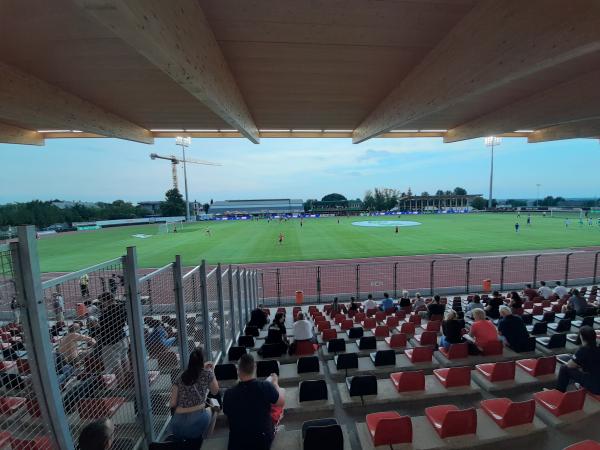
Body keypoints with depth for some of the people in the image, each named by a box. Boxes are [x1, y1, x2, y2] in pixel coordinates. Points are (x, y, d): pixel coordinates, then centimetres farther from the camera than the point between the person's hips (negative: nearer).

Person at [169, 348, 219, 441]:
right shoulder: (207, 374, -2)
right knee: (211, 410, 29)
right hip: (197, 422, -3)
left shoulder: (180, 378, 6)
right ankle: (203, 439, 28)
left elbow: (172, 404, 5)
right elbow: (215, 392, 13)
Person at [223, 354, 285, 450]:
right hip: (263, 439, -2)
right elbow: (281, 403, -14)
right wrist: (275, 384, 1)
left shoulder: (229, 393, -25)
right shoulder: (266, 387, -32)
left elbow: (227, 413, -3)